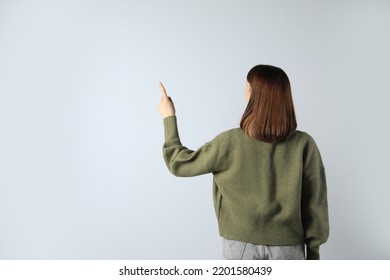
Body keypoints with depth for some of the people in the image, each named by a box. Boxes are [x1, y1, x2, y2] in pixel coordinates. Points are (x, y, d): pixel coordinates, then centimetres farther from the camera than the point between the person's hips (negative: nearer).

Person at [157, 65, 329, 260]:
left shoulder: (230, 142, -13)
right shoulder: (304, 145, -11)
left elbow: (180, 163, -1)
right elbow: (315, 204, -6)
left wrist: (169, 118, 10)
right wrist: (313, 252, 7)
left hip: (242, 244, 0)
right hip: (287, 246, 1)